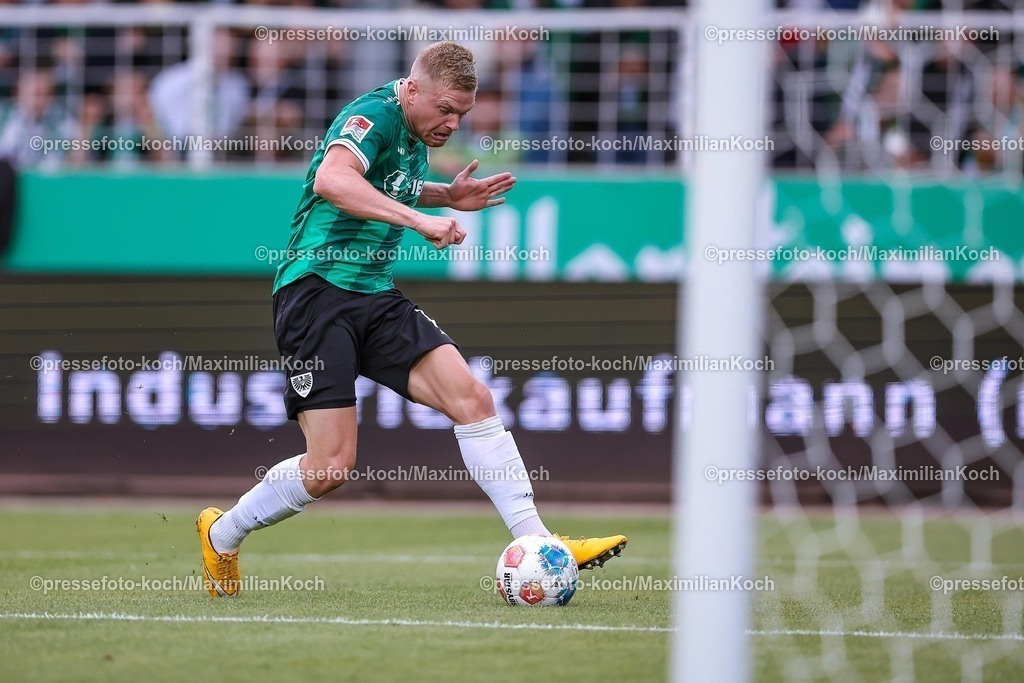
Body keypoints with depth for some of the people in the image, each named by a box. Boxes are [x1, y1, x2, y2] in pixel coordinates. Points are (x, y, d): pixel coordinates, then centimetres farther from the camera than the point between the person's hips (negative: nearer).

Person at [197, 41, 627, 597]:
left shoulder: (414, 135, 15)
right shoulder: (375, 115, -14)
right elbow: (331, 179, -35)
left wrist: (447, 195, 21)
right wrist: (420, 219, -40)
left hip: (375, 298, 8)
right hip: (317, 289, -8)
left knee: (472, 399, -10)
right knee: (331, 465, -11)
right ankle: (222, 534, 14)